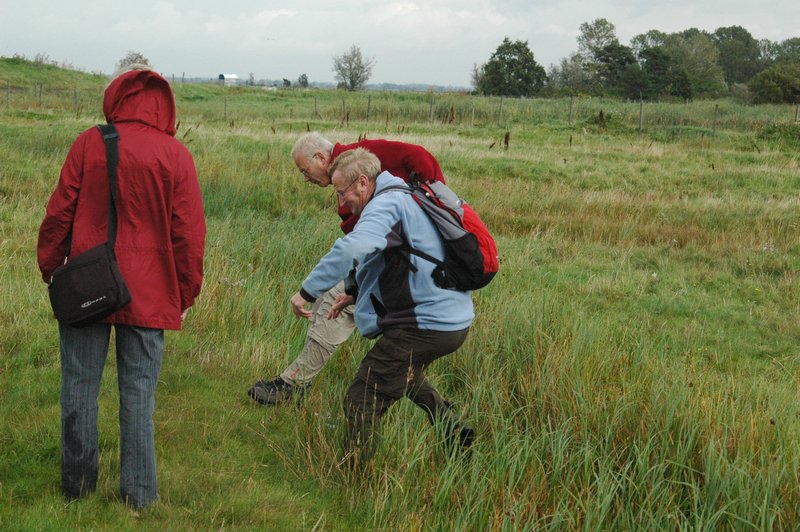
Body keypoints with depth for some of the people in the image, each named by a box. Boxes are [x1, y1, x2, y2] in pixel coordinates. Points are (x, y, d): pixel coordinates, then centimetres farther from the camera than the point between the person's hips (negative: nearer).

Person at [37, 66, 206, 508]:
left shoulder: (89, 143, -2)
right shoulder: (175, 154, -3)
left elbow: (59, 212, 0)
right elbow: (189, 231, -2)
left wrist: (49, 268, 11)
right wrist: (186, 292, 7)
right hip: (147, 293, 0)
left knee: (79, 385, 11)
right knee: (138, 391, 5)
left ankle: (77, 483, 21)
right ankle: (138, 492, 9)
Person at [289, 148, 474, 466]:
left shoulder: (386, 204, -13)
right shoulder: (407, 200, 19)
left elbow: (352, 248, -33)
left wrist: (307, 291, -28)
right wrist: (357, 294, 18)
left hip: (424, 326, -11)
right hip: (454, 319, 11)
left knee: (362, 402, -4)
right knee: (405, 377, 36)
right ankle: (455, 432, 35)